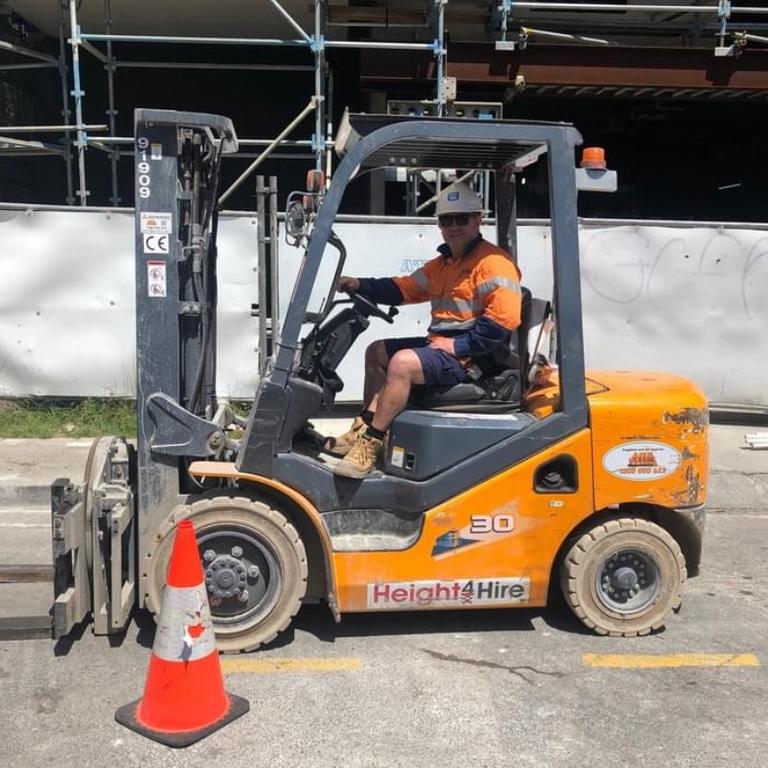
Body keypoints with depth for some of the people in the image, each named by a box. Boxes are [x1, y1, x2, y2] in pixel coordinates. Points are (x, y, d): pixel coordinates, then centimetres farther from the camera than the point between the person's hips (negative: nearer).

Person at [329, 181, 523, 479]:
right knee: (377, 351, 18)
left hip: (470, 355, -11)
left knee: (403, 362, -30)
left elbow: (504, 319, -23)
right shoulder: (442, 264, 18)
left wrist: (458, 345, -22)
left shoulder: (492, 262, -13)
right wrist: (361, 285, 0)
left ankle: (370, 444, -21)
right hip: (443, 345, 11)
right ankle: (365, 428, 12)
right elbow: (403, 288, 15)